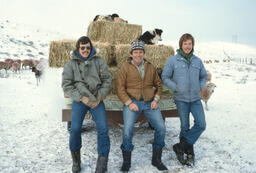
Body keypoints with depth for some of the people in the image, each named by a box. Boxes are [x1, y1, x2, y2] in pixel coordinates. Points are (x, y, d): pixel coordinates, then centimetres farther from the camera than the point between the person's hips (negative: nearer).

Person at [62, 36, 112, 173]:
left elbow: (107, 79, 7)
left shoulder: (99, 61, 8)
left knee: (103, 128, -15)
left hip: (96, 99, 1)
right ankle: (76, 159, 10)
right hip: (79, 100, 0)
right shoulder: (70, 64, 6)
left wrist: (100, 96, -6)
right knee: (75, 128, -17)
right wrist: (81, 98, -11)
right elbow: (66, 85, 0)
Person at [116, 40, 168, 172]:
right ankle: (126, 162, 7)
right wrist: (129, 103, -14)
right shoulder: (126, 68, -1)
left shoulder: (150, 67, 10)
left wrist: (156, 100, 3)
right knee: (127, 130, -16)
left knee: (161, 128, -3)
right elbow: (120, 88, -4)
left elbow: (158, 84, 17)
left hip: (149, 103, 4)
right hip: (132, 102, -3)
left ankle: (156, 159, 17)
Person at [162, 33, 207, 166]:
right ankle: (189, 153, 25)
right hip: (181, 99, -3)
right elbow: (165, 77, -2)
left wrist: (200, 87, 4)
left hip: (195, 99, 4)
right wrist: (176, 88, -10)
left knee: (201, 125, -6)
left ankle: (180, 147, 8)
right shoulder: (173, 60, -5)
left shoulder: (197, 61, 5)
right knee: (185, 127, 6)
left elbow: (204, 76, 19)